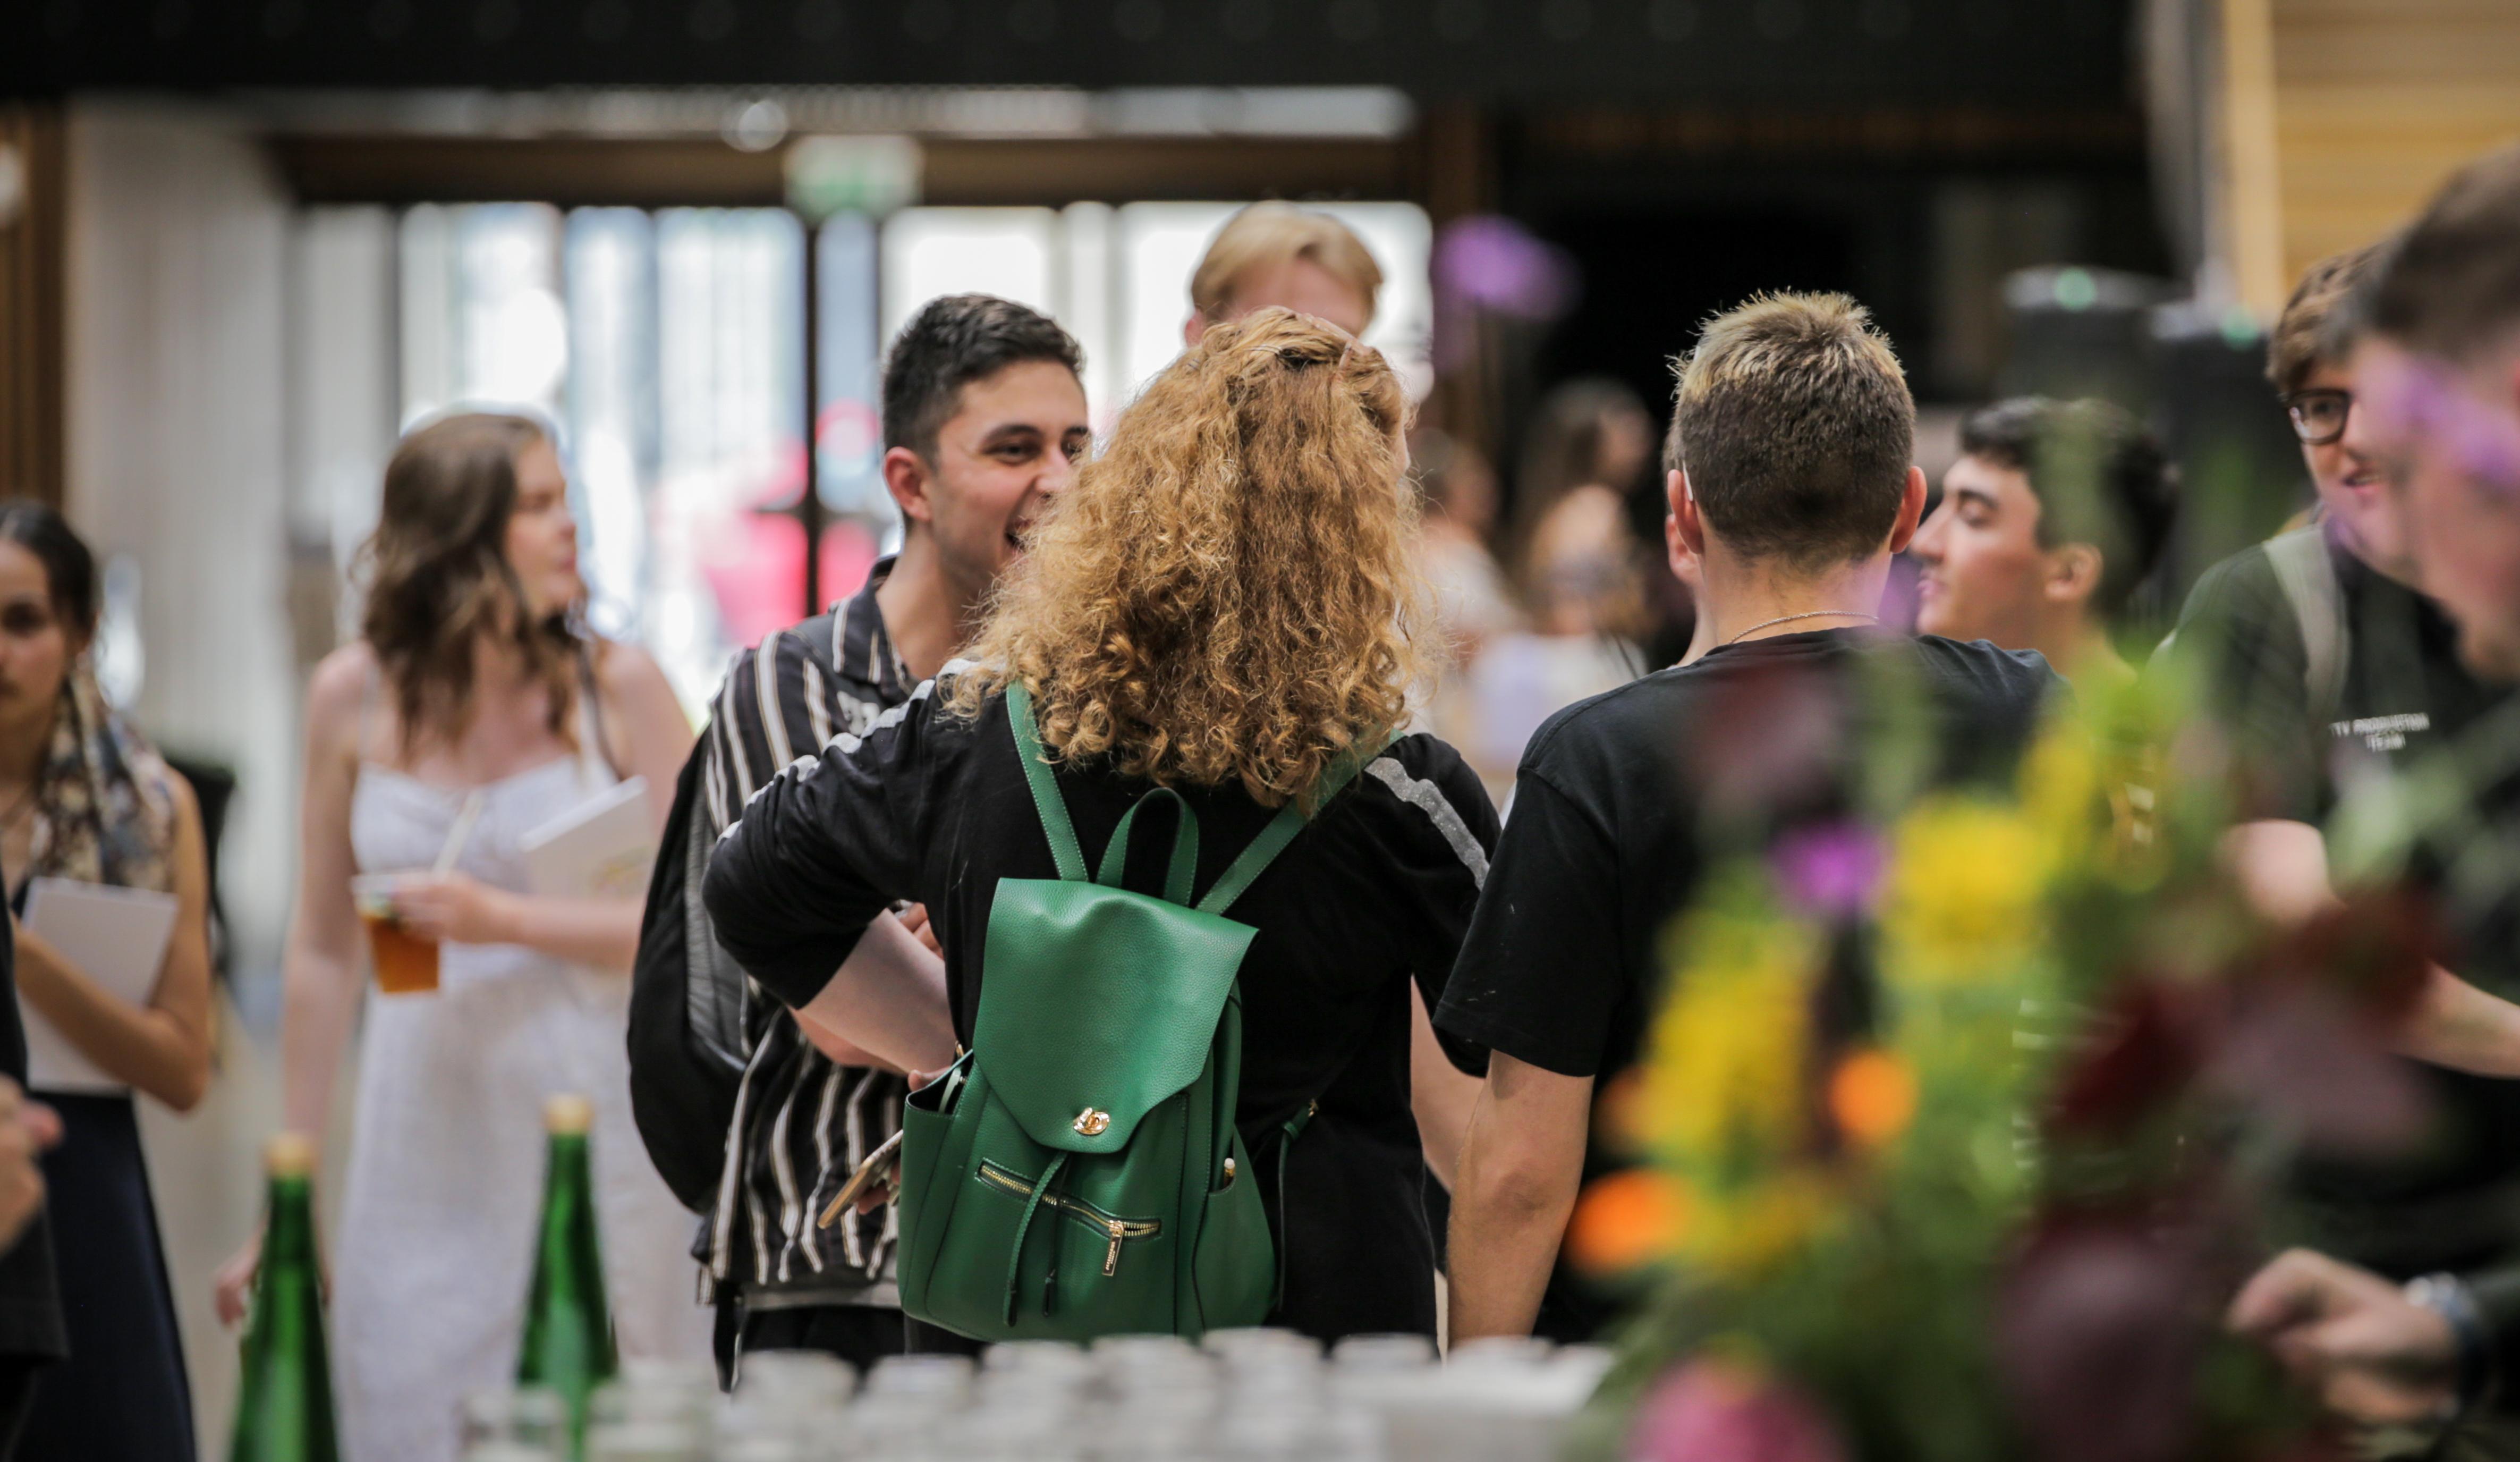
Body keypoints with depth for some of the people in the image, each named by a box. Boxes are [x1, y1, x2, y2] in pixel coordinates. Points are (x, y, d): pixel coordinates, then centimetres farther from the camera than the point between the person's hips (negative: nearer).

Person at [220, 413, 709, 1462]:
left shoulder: (617, 688, -3)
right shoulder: (354, 698, 2)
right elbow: (323, 952, 9)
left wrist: (509, 920, -16)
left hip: (594, 1111, -2)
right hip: (429, 1130, 2)